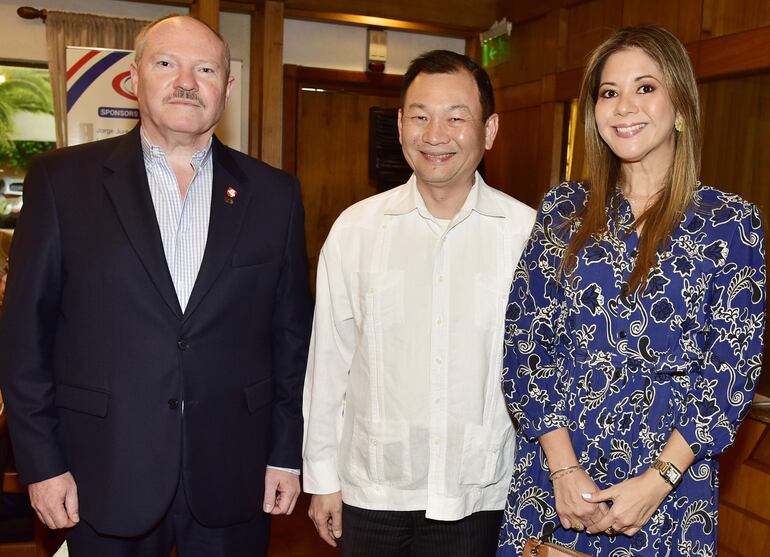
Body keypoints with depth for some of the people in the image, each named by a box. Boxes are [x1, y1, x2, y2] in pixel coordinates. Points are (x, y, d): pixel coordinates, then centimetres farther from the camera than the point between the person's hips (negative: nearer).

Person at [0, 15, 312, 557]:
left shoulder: (273, 193, 2)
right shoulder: (62, 180, -2)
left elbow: (292, 331, 3)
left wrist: (287, 452, 2)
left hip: (232, 473, 1)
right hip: (106, 475, 0)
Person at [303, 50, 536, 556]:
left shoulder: (528, 233, -8)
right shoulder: (355, 229, -6)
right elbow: (329, 362, 0)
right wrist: (322, 477, 4)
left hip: (479, 497, 0)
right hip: (370, 492, 1)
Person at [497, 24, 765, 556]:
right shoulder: (562, 209, 1)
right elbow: (524, 338, -3)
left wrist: (658, 482, -13)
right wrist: (563, 467, -11)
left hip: (670, 477, -1)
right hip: (552, 465, 2)